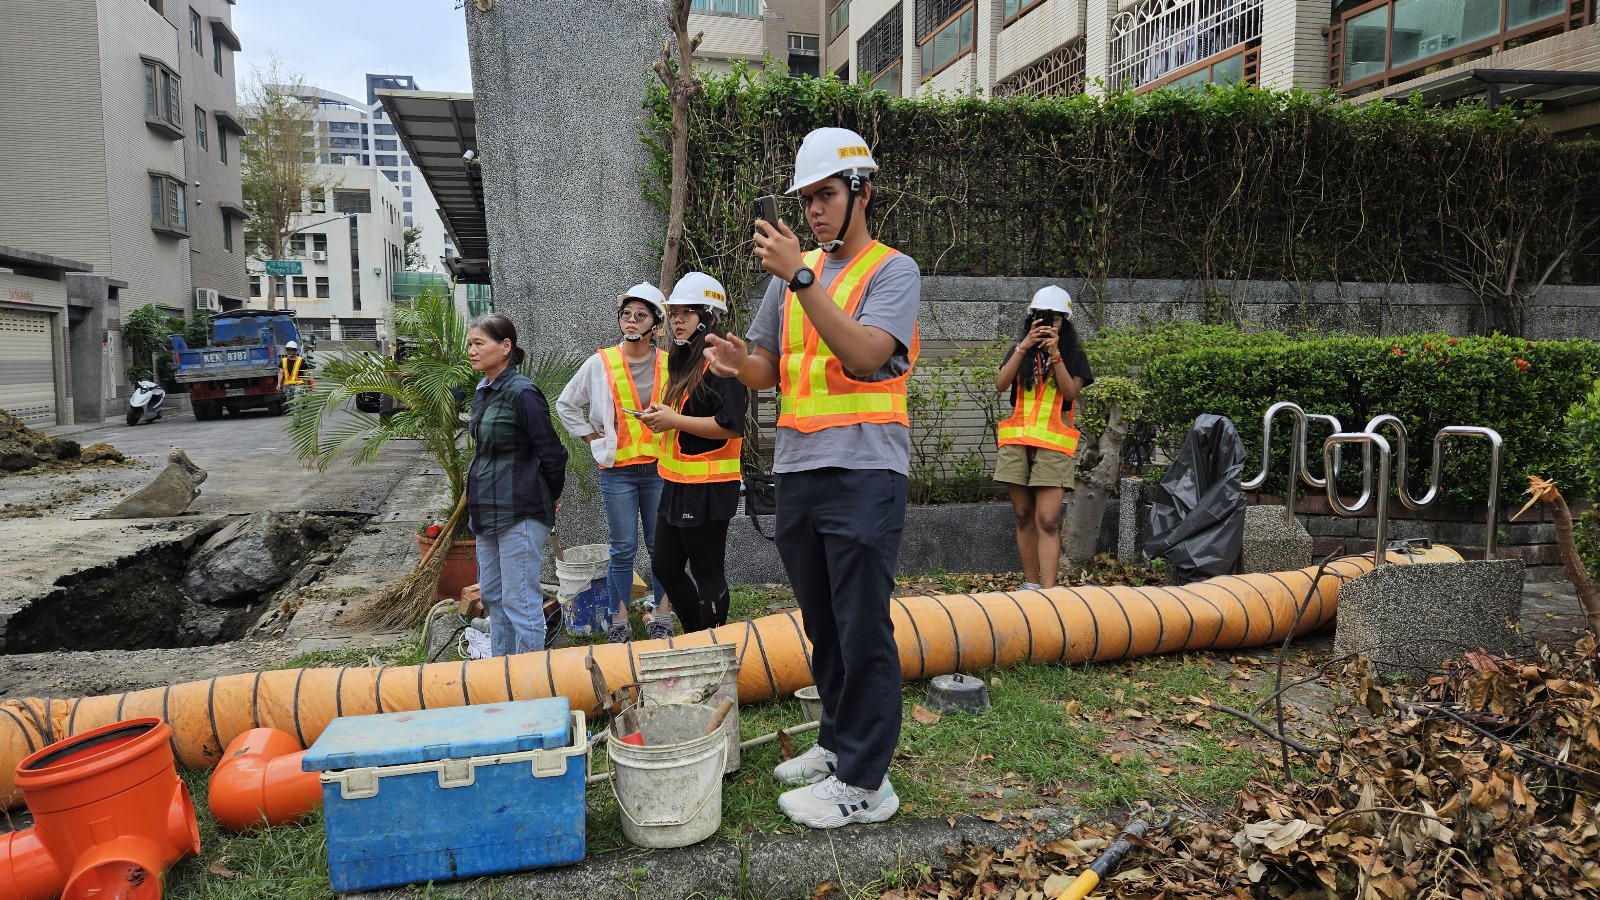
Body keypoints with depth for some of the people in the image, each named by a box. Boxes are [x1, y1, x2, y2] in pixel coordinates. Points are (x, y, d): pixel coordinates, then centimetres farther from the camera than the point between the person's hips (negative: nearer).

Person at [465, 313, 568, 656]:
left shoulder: (521, 393, -17)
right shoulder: (483, 392, 11)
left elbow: (552, 453, -14)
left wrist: (551, 497, -1)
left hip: (519, 512, -9)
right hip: (488, 509, 10)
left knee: (520, 600, -3)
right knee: (492, 595, 17)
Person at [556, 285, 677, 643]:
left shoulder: (669, 365, 0)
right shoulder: (601, 363, -1)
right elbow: (565, 404, 10)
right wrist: (590, 437, 4)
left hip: (660, 468, 1)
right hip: (617, 470, -1)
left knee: (661, 546, 6)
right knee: (623, 549, 3)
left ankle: (661, 618, 18)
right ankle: (619, 623, 14)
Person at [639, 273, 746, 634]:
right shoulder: (683, 361, 16)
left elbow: (731, 426, -24)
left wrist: (674, 420, -19)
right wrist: (661, 416, 6)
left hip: (708, 487, -10)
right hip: (678, 483, 10)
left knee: (707, 576, 1)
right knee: (665, 567, 16)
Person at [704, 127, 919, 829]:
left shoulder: (892, 270, -2)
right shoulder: (795, 271, 16)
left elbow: (862, 355, -19)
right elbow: (768, 372, 15)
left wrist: (799, 278, -22)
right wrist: (737, 361, -7)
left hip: (863, 472, -6)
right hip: (796, 470, 7)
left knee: (862, 630, -3)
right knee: (822, 626, 16)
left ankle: (863, 782, 7)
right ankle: (837, 742, 31)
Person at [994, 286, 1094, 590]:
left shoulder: (1074, 354, 8)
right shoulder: (1021, 352, 13)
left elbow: (1070, 391, -7)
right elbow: (1001, 384, -2)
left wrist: (1055, 354, -14)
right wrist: (1024, 346, -10)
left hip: (1053, 443, -3)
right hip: (1016, 441, 3)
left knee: (1048, 522, -12)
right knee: (1024, 517, 6)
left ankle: (1048, 592, -17)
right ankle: (1031, 585, 15)